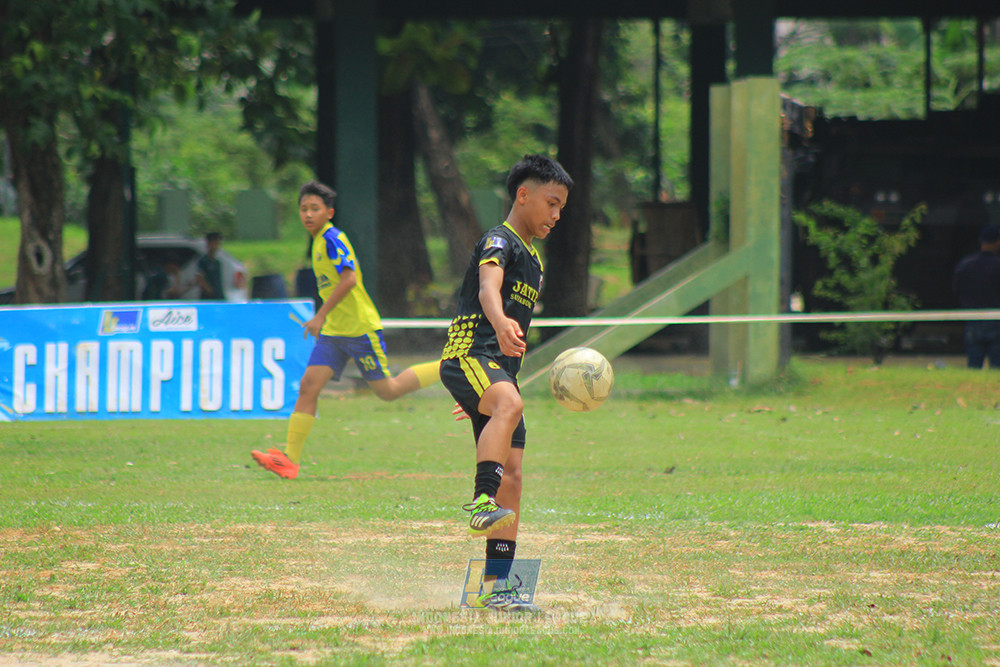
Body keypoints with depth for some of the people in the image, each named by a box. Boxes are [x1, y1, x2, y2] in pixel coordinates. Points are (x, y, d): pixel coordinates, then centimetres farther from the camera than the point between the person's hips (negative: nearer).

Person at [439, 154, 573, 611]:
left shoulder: (532, 260, 25)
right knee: (510, 405, -39)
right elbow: (488, 287, -27)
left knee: (511, 475, 1)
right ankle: (483, 502, -51)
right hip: (466, 355, -9)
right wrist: (501, 322, -48)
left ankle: (496, 582, 2)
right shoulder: (499, 242, -3)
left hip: (499, 370, 9)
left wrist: (483, 395, 38)